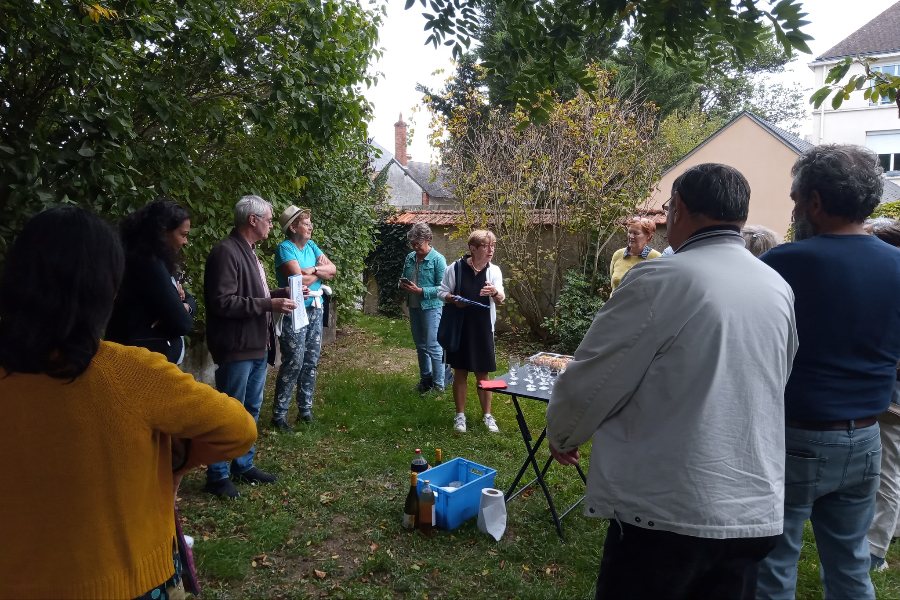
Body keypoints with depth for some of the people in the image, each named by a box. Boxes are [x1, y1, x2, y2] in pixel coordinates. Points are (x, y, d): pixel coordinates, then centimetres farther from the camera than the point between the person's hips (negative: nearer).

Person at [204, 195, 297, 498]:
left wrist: (280, 293, 9)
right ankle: (217, 476, 16)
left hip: (257, 346, 10)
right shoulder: (226, 252, -17)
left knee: (251, 409, 18)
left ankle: (244, 465, 33)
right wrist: (269, 304, -23)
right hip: (237, 348, -10)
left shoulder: (249, 251, 13)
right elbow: (222, 302, -23)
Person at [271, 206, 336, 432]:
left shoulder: (311, 246, 12)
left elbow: (332, 269, 5)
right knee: (294, 363, -7)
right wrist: (321, 271, -3)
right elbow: (300, 280, -20)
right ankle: (279, 415, 4)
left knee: (311, 362, 10)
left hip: (315, 310, 7)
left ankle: (305, 409, 21)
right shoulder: (285, 248, -11)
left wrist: (313, 269, -14)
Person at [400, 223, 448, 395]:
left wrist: (420, 291, -23)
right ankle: (425, 379, 30)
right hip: (414, 306, 7)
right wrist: (402, 285, -6)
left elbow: (442, 288, -16)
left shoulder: (438, 259, -12)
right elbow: (403, 278, 17)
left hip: (431, 307, -7)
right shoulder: (410, 258, 6)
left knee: (433, 346, -4)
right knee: (420, 345, 16)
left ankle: (439, 384, 6)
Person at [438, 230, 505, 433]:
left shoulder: (494, 270, -3)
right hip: (459, 328, -1)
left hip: (483, 329, 1)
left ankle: (487, 415, 25)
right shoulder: (455, 268, -9)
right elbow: (442, 292, 0)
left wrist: (495, 293, -31)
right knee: (460, 372, 9)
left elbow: (500, 301, -9)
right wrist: (453, 299, -20)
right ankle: (460, 415, 24)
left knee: (482, 374, 10)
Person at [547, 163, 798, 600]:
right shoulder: (779, 289, 3)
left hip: (669, 511, -6)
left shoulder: (660, 281, -18)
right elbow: (772, 387, 14)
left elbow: (589, 383, -13)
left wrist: (561, 435, 7)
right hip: (755, 512, 6)